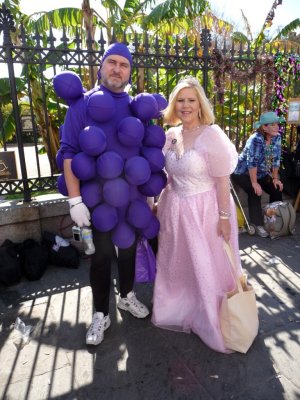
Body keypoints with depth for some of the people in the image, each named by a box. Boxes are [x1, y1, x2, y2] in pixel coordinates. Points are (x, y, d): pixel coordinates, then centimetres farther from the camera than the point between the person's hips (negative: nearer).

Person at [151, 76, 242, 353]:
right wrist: (162, 205, 12)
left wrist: (224, 216, -14)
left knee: (208, 267, 10)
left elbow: (222, 180, -14)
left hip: (205, 210, -5)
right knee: (177, 264, 19)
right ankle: (180, 309, 46)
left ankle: (213, 321, 36)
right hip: (175, 210, 6)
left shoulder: (212, 135, -15)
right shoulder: (171, 135, 3)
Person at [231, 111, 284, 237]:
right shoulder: (256, 139, -27)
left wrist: (275, 178, -2)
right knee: (255, 192, -26)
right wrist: (254, 183, -29)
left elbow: (276, 159, 0)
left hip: (261, 173, 7)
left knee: (277, 190, -4)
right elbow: (252, 162, -30)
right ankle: (257, 224, -12)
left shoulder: (277, 137, -6)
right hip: (243, 173, -7)